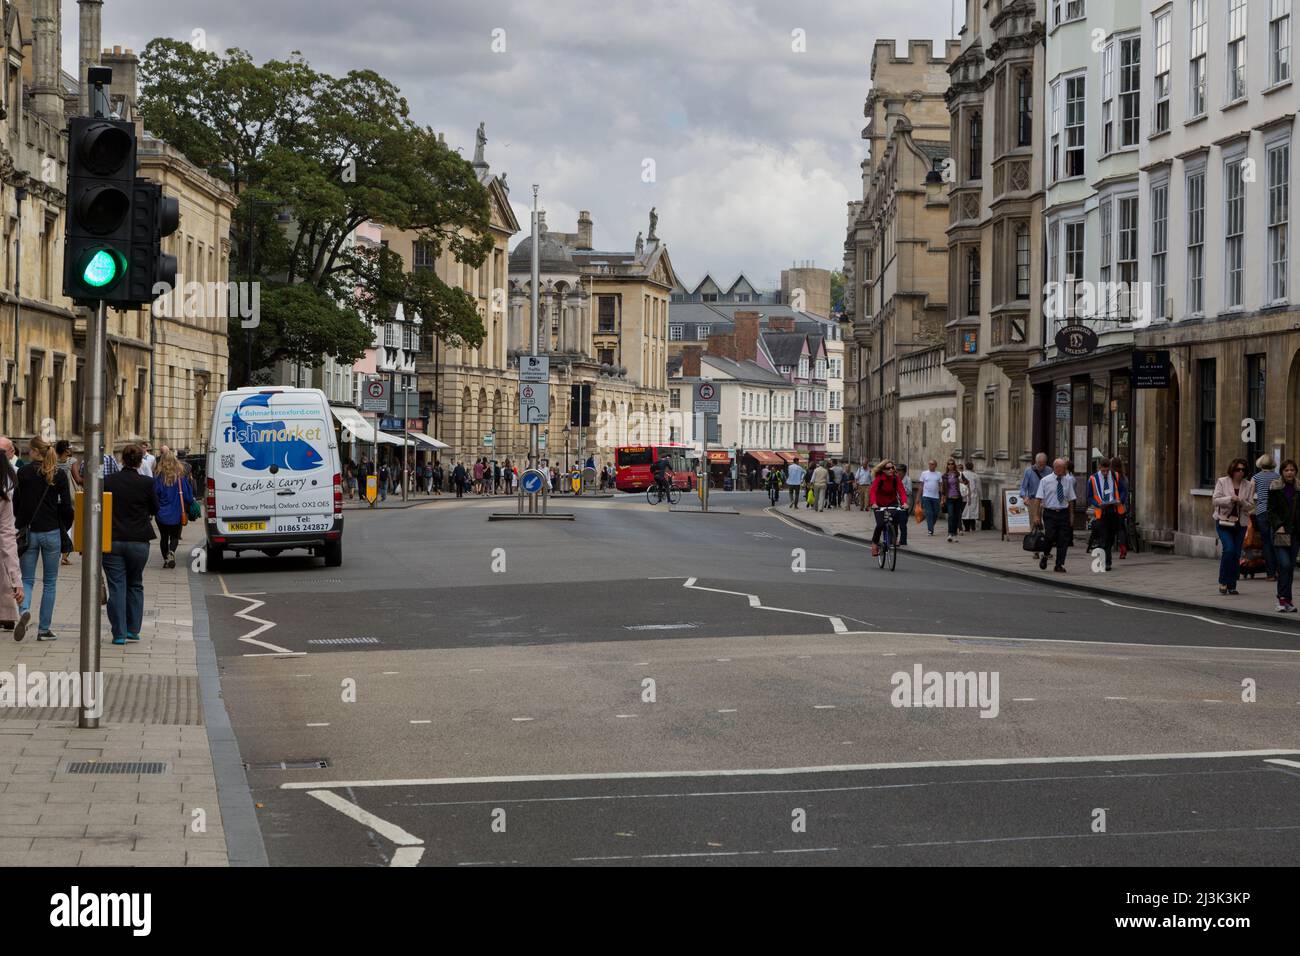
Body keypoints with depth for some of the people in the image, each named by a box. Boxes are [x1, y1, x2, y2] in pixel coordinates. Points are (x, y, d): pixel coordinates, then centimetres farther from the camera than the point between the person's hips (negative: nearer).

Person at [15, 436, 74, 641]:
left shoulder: (23, 472, -4)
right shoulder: (59, 475, -3)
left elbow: (16, 503, 0)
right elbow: (66, 507, -3)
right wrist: (65, 528, 11)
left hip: (28, 532, 0)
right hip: (51, 532, 0)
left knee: (27, 579, 8)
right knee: (50, 582, 10)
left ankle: (24, 610, -22)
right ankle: (44, 629, 9)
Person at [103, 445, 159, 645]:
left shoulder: (108, 482, -5)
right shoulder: (147, 483, -8)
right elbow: (155, 510, 4)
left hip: (112, 541, 0)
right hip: (138, 542, 0)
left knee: (117, 587, 4)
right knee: (135, 585, 16)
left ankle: (119, 633, 1)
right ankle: (133, 630, 17)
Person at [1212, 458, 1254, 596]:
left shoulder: (1248, 486, 5)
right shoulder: (1222, 482, -1)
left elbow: (1251, 506, 3)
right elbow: (1215, 500, -6)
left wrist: (1241, 502, -18)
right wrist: (1230, 499, -22)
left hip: (1240, 523, 3)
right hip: (1223, 521, -3)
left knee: (1237, 554, 2)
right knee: (1229, 548, -19)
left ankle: (1232, 585, 12)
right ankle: (1223, 581, -4)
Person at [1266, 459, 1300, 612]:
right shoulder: (1275, 488, -2)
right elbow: (1271, 511, -4)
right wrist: (1278, 526, -16)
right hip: (1280, 531, -4)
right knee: (1284, 564, -15)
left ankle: (1284, 599, 12)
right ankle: (1284, 598, -11)